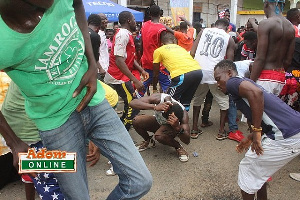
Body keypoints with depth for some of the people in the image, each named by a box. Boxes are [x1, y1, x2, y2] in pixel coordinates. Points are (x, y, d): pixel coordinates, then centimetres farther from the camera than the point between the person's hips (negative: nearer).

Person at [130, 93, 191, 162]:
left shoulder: (183, 113, -34)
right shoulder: (159, 98, -35)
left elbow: (187, 141, -36)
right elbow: (132, 103, -43)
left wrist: (177, 127, -57)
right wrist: (154, 107, -57)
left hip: (172, 128, -3)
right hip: (158, 121, 3)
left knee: (159, 136, -36)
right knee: (136, 121, -23)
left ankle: (178, 147, -6)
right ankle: (149, 141, 5)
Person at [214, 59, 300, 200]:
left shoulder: (233, 82, -4)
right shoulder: (242, 85, 22)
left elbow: (256, 92, -27)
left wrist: (256, 130, -21)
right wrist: (250, 138, 27)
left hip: (285, 138, -9)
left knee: (248, 169, 9)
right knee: (258, 168, 25)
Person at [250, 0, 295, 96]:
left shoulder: (265, 23, -12)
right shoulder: (291, 28, 11)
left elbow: (260, 58, -17)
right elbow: (288, 61, 12)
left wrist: (250, 83, -14)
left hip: (266, 77, -8)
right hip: (281, 77, 8)